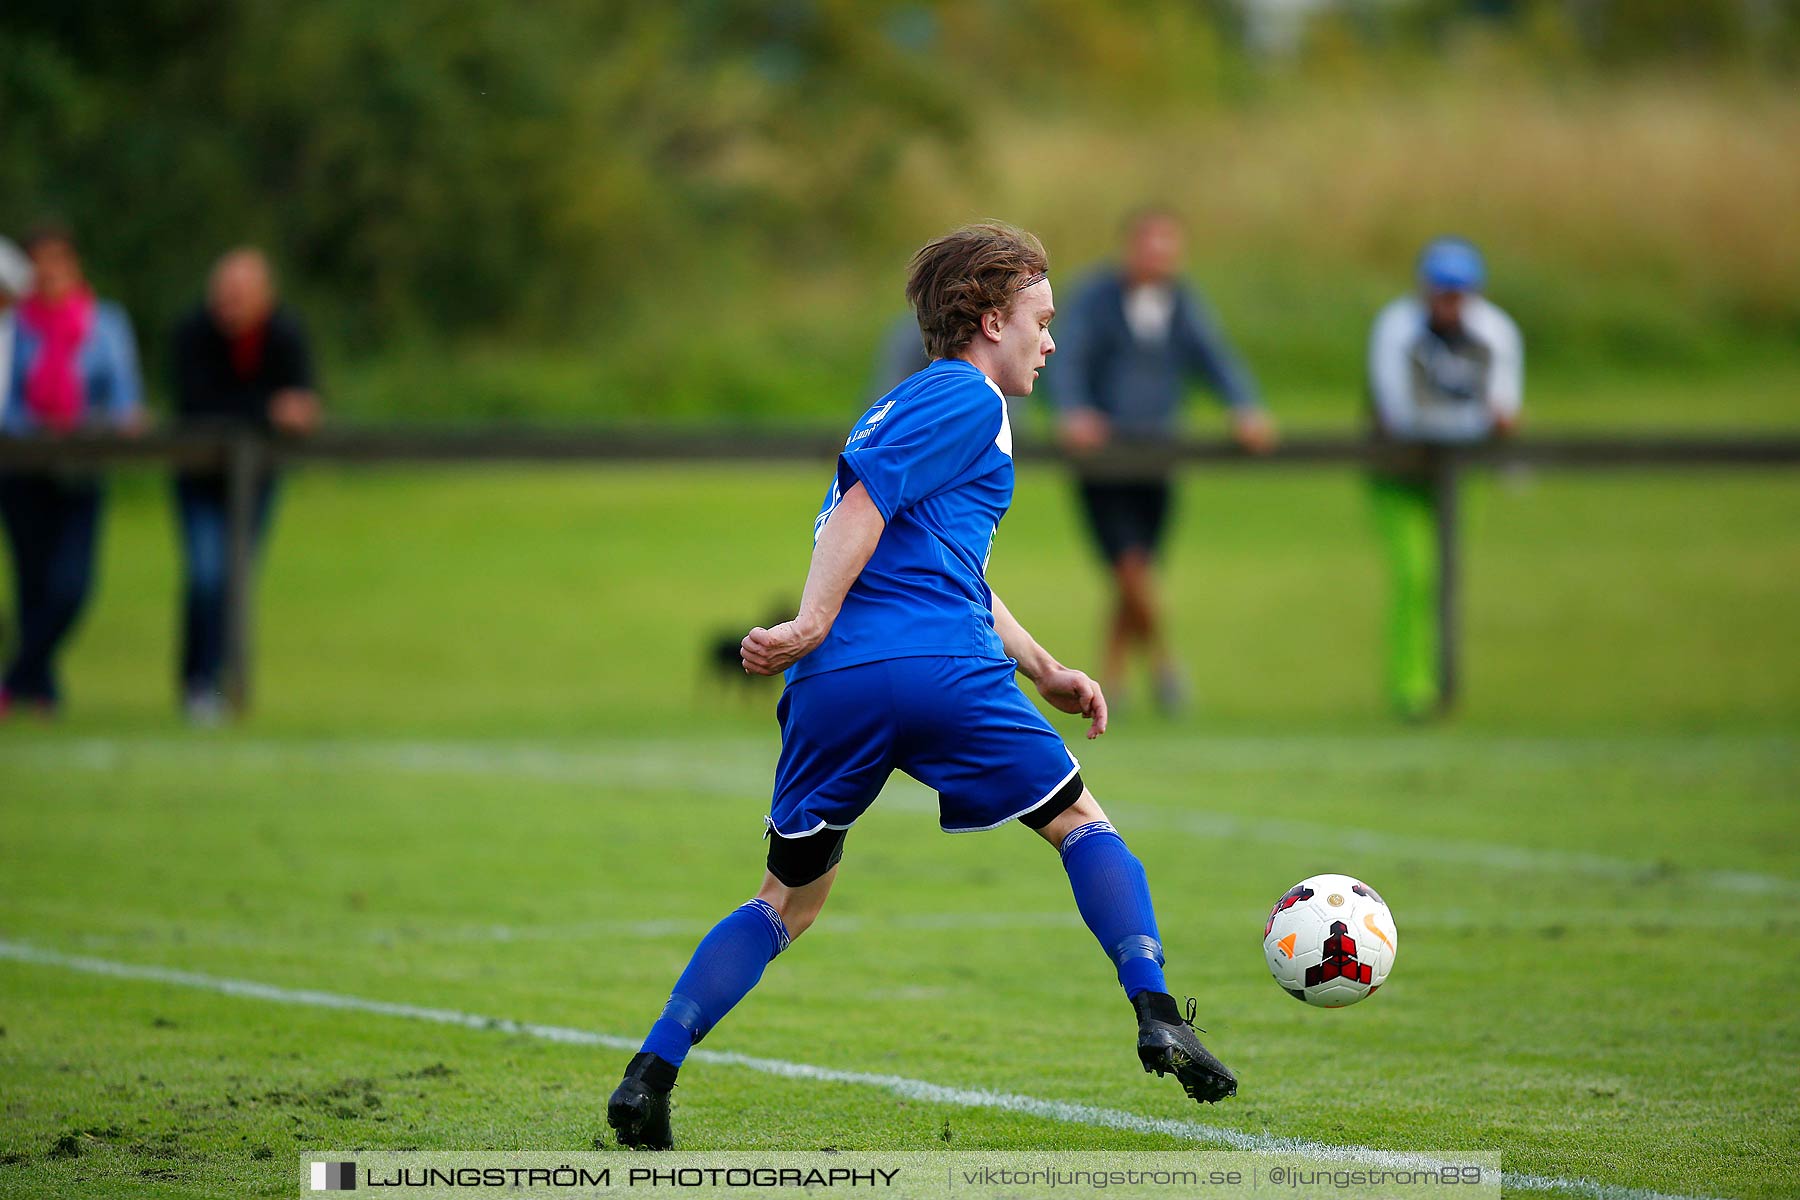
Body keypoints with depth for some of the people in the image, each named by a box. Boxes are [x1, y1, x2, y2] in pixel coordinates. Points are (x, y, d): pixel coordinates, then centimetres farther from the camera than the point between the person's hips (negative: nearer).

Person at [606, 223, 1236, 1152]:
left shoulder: (904, 404, 31)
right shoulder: (967, 401, 2)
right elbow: (863, 504, -11)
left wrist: (1044, 671, 32)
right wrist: (813, 623, -17)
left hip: (833, 687, 7)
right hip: (943, 671, -7)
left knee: (789, 901, 12)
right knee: (1080, 824, 10)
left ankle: (650, 1072, -2)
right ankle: (1155, 1016, -4)